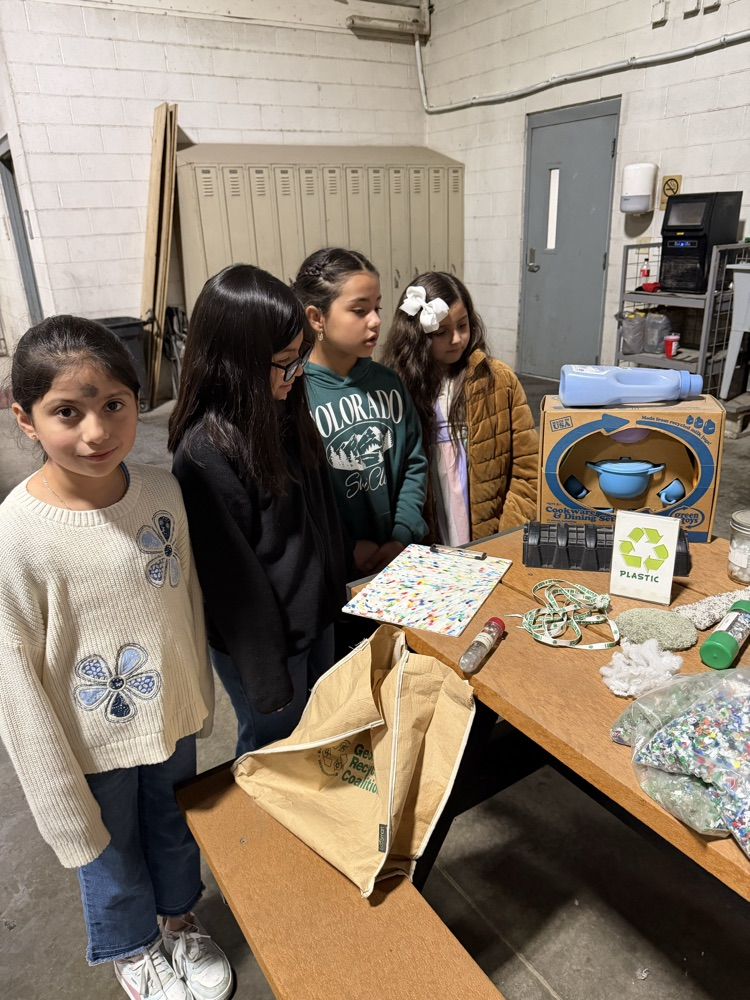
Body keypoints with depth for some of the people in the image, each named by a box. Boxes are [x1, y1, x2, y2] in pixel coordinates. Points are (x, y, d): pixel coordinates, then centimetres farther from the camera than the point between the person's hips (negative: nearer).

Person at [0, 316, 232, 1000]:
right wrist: (62, 801, -11)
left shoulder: (162, 491, -14)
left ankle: (179, 919, 60)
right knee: (111, 856, 24)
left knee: (175, 830, 29)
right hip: (92, 745, -3)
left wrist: (202, 698, 9)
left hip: (172, 717, 4)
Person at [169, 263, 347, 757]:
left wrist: (335, 593, 13)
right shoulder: (207, 448, -26)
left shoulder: (284, 413, -3)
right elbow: (231, 574, -22)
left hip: (317, 615, 7)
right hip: (263, 638, -7)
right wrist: (265, 676, -14)